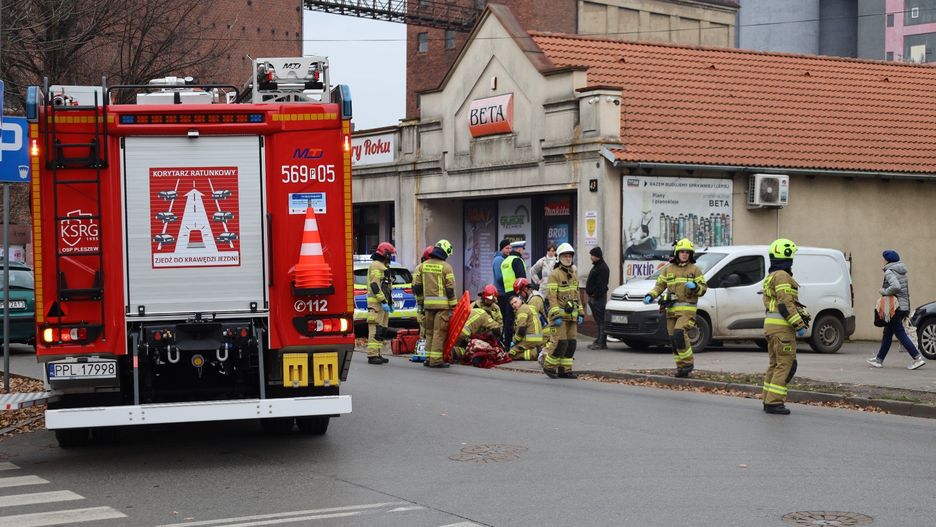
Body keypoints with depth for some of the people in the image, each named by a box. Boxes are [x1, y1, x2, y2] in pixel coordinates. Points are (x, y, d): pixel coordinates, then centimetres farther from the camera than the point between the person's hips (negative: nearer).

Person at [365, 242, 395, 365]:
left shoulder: (383, 267, 23)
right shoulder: (376, 266, -10)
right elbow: (375, 285, -20)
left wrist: (390, 303, 25)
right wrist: (383, 302, -23)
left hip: (383, 304, 11)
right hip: (376, 303, -11)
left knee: (381, 330, 10)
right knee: (375, 330, -13)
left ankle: (377, 354, 13)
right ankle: (372, 355, -15)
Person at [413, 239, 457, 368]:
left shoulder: (423, 265, 10)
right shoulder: (446, 267, -6)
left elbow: (416, 285, 11)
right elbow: (450, 288, -8)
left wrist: (420, 301, 21)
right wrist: (452, 306, -3)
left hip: (428, 304, 5)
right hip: (442, 304, -5)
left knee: (430, 331, 15)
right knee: (439, 332, -3)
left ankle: (429, 358, 17)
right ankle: (436, 359, -5)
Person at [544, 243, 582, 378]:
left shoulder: (573, 275, 17)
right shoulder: (555, 274, -7)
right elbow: (552, 296, -13)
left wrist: (580, 313, 17)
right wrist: (556, 315, -20)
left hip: (572, 315, 7)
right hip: (560, 313, -7)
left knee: (571, 343, 4)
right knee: (562, 342, -13)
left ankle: (565, 369, 11)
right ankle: (549, 366, 1)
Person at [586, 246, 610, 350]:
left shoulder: (603, 268, -12)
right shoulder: (596, 266, 21)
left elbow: (601, 285, -19)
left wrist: (595, 295, -20)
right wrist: (590, 295, 17)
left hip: (599, 298, -11)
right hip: (593, 297, 11)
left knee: (601, 321, -9)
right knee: (598, 321, 12)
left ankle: (601, 342, -10)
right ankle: (599, 341, 15)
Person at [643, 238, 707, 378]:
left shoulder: (695, 269, 5)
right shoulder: (668, 269, 13)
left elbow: (703, 288, 5)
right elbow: (660, 286, 11)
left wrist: (695, 287, -16)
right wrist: (650, 296, -6)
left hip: (687, 309, -4)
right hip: (671, 309, 4)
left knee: (679, 332, -23)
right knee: (674, 339, 3)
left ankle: (688, 362, -12)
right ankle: (682, 367, 12)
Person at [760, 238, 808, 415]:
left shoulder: (770, 276, 19)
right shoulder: (782, 276, -13)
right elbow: (786, 304, -20)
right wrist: (799, 325, -19)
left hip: (771, 324, 10)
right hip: (782, 327, -10)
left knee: (775, 364, 15)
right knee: (786, 364, -8)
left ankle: (768, 400, 17)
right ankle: (774, 402, -11)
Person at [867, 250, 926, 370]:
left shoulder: (889, 272, -13)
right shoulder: (902, 272, 15)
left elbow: (896, 286, -29)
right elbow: (906, 289, 17)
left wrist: (884, 291, -14)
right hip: (904, 306, 9)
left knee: (900, 334, -8)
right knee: (887, 333, 15)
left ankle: (918, 358, -14)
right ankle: (879, 359, 22)